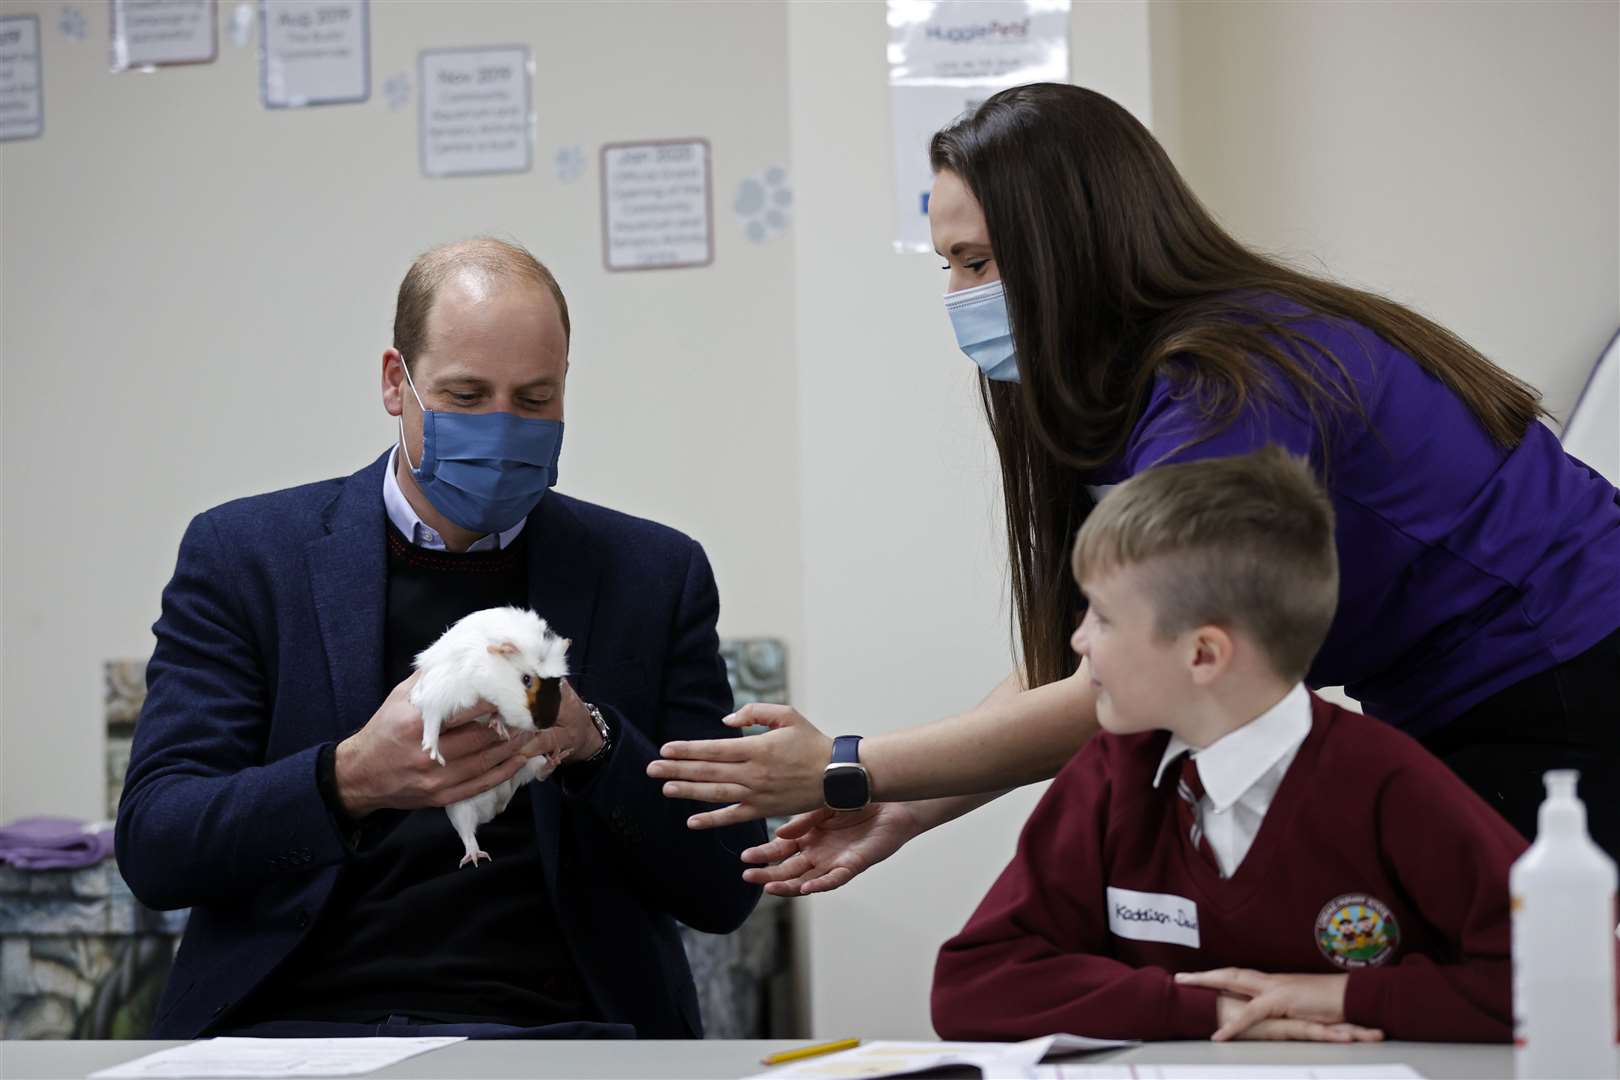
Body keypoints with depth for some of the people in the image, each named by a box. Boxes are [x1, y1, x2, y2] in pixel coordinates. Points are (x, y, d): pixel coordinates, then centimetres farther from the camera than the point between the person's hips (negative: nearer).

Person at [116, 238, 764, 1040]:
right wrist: (351, 778, -20)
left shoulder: (653, 574, 11)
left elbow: (724, 891, 8)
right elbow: (153, 849, -1)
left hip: (554, 1030, 1)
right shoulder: (244, 554, 8)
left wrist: (591, 741, -11)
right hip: (295, 1019, -1)